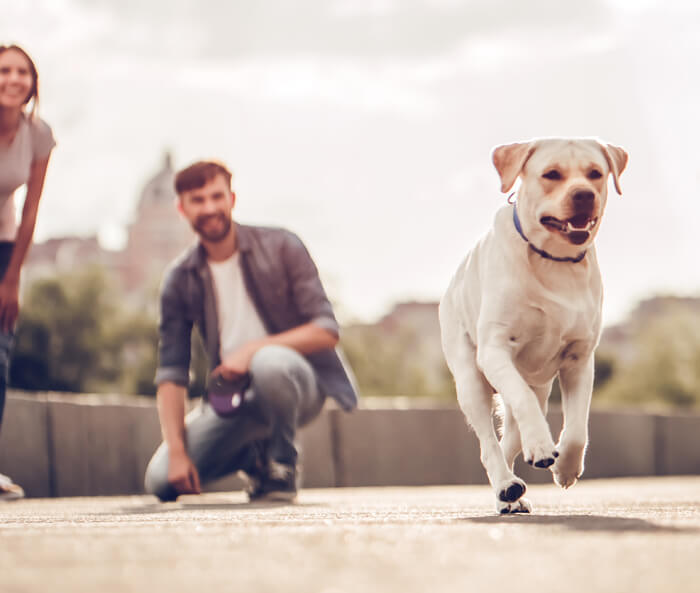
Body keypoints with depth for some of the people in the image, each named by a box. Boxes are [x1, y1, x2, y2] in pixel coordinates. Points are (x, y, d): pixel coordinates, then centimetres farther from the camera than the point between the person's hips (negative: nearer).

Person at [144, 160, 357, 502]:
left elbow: (327, 330, -13)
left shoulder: (280, 248, -7)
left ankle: (282, 465, -11)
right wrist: (176, 451, -14)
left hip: (296, 383, -4)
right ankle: (255, 457, 15)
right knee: (160, 480, -13)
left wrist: (253, 349, -25)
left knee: (269, 363, -40)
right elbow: (171, 372, -2)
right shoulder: (180, 280, 0)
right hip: (234, 396, 4)